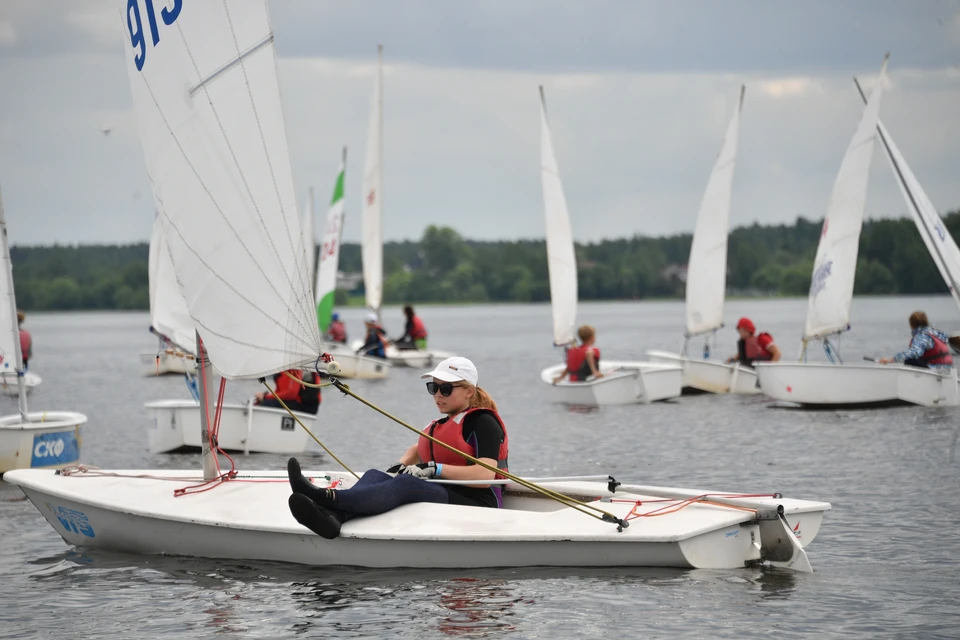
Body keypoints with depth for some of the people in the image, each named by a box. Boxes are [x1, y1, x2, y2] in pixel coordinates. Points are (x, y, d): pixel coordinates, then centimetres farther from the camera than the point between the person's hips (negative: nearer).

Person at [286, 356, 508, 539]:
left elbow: (485, 474, -17)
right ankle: (332, 516, -50)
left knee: (406, 484, -34)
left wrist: (435, 469, -20)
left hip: (475, 504, -8)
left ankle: (328, 497, -57)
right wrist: (400, 466, 13)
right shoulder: (442, 424, 24)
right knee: (375, 475, -17)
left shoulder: (483, 422, -3)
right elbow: (418, 449, 38)